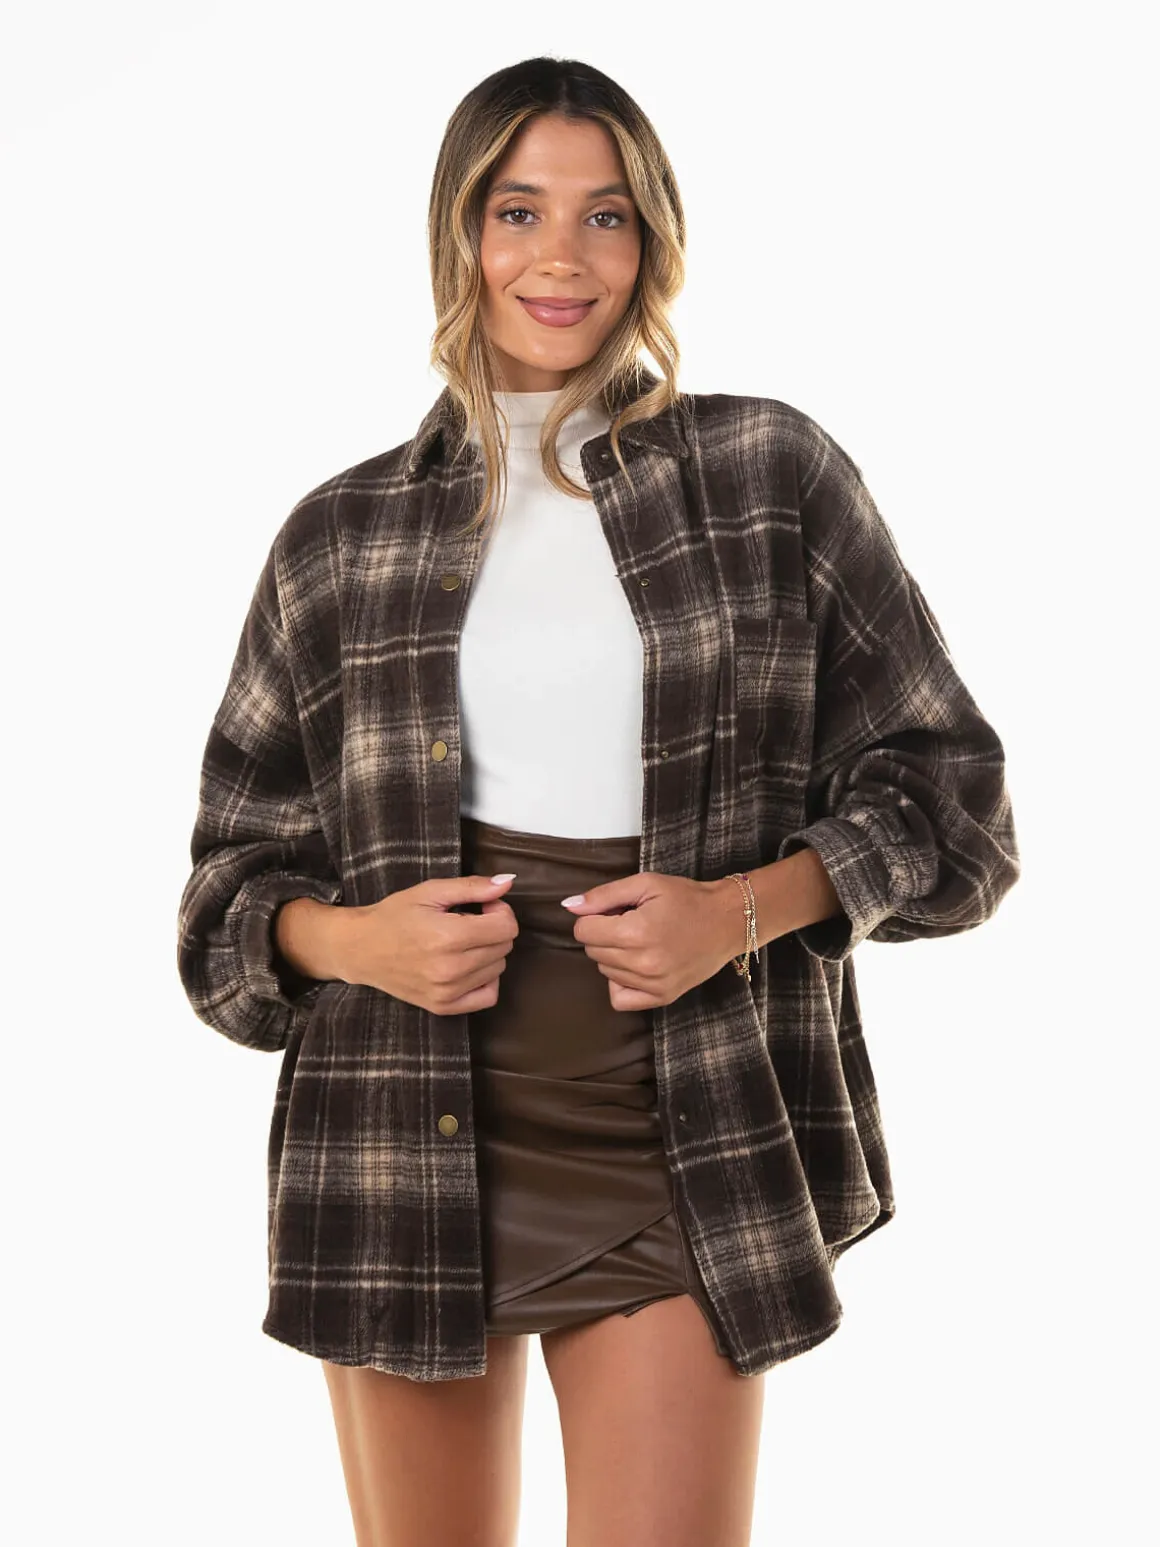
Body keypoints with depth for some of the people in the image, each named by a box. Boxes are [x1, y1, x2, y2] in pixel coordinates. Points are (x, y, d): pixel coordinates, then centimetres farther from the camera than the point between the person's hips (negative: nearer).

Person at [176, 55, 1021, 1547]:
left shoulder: (772, 475, 3)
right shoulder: (343, 535, 7)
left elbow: (946, 794, 4)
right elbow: (235, 874, 12)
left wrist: (743, 910, -12)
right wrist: (347, 938, -10)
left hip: (679, 1164, -1)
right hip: (408, 1145, 2)